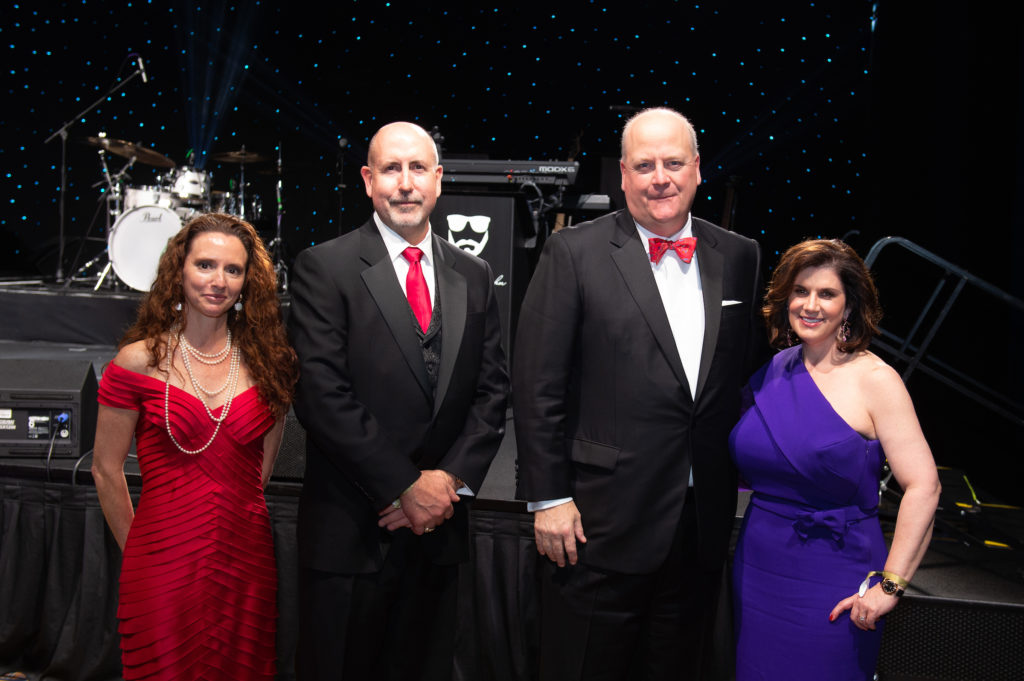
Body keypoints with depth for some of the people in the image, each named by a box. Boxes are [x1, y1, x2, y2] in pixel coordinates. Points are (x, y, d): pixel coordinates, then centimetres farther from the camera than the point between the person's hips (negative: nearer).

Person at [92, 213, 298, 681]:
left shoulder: (266, 362, 3)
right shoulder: (140, 361, -6)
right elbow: (106, 470, 1)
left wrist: (231, 518, 9)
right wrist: (138, 551, 7)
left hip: (247, 566, 3)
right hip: (164, 568, -3)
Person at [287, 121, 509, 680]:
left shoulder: (473, 277, 9)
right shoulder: (323, 268, -6)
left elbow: (492, 389, 6)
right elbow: (321, 395, -14)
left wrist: (450, 479, -8)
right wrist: (407, 488, -14)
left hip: (439, 527, 4)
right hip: (350, 530, -4)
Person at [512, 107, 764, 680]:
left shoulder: (739, 257, 5)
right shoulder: (573, 253, -8)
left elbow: (748, 371, 12)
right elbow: (538, 386, -9)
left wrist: (743, 476, 8)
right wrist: (549, 498, -11)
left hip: (703, 526, 4)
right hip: (601, 523, -4)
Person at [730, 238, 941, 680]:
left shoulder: (874, 379, -12)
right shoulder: (771, 372, 2)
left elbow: (923, 487, -18)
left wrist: (889, 586, -19)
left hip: (832, 581, -4)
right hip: (758, 569, 5)